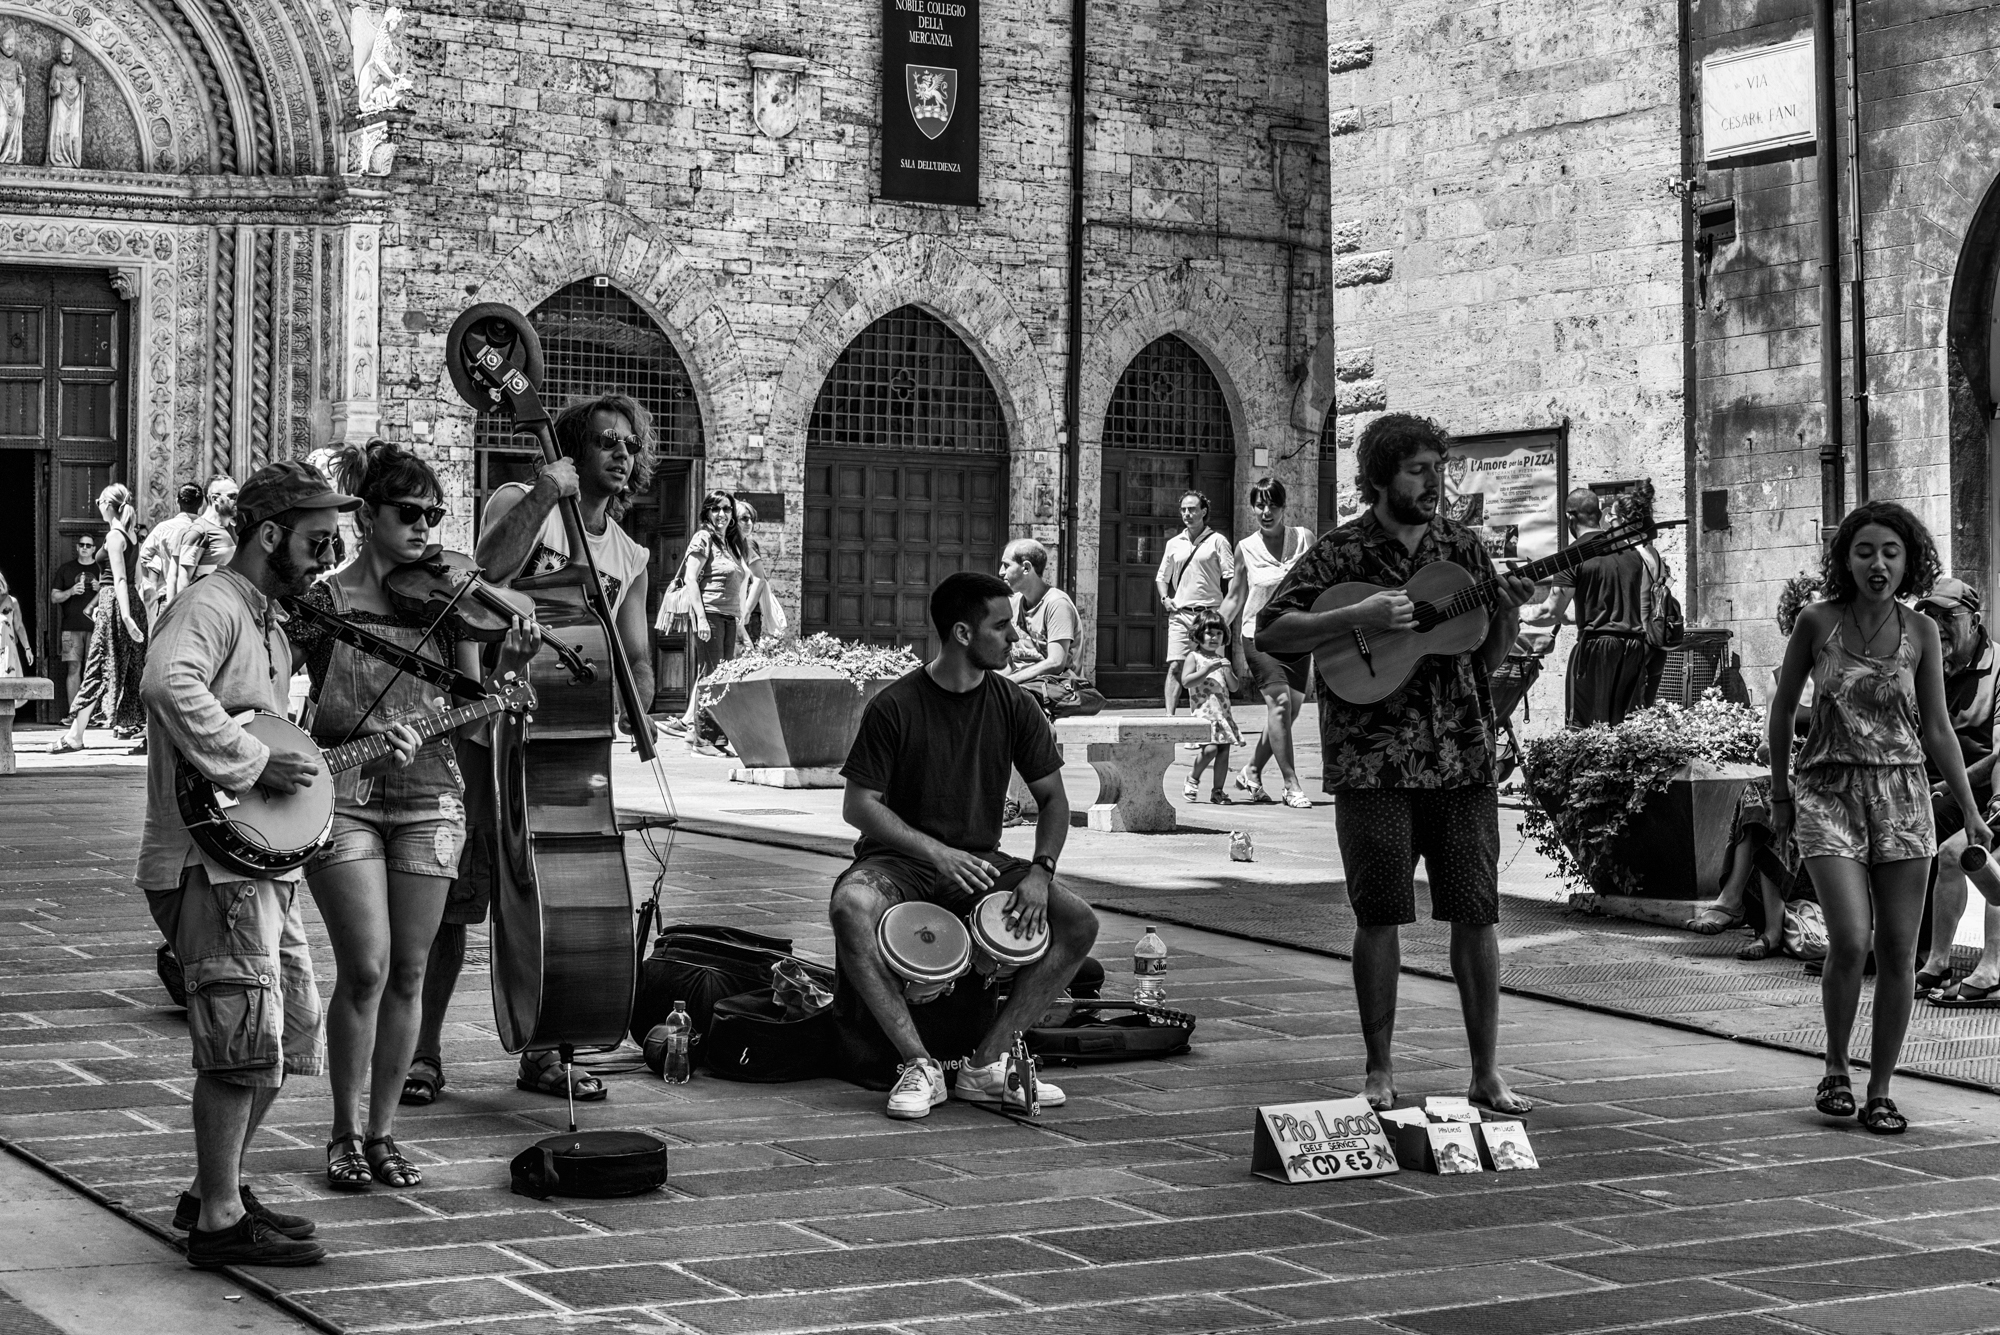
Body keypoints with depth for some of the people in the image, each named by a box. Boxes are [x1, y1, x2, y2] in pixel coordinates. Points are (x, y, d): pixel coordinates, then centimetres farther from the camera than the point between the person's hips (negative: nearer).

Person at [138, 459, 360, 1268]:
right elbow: (167, 685, -33)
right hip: (210, 859, -10)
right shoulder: (210, 608, -13)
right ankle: (218, 1223, -3)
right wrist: (255, 764, -28)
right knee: (245, 1037, -11)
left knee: (288, 1035, 15)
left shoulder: (271, 625, 20)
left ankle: (213, 1190, 26)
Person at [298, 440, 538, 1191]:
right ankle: (346, 1135, 8)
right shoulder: (327, 602, -4)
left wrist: (508, 668, -18)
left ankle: (382, 1134, 17)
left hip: (429, 797, 3)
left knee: (407, 974, 4)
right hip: (343, 797, -3)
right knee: (366, 968, -9)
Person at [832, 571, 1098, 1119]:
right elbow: (859, 805, -11)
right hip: (900, 857, -4)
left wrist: (1040, 870, -13)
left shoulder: (1014, 706, 1)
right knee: (852, 906, -37)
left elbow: (1052, 798, 6)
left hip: (980, 859, 4)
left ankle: (986, 1065, -14)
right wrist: (935, 853, -24)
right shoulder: (894, 707, -11)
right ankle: (919, 1066, -28)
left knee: (1079, 923, -18)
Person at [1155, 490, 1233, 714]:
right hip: (1179, 614, 3)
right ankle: (1169, 715, -15)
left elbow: (1231, 578, 0)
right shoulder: (1173, 544, 16)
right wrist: (1164, 597, 7)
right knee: (1175, 666, -10)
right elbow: (1161, 577, 26)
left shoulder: (1217, 541, 4)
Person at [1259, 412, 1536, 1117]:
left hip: (1460, 756, 3)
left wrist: (1508, 612, -6)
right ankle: (1380, 1072, 12)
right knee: (1379, 914, 0)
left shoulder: (1463, 547, 10)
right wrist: (1357, 617, -17)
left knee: (1475, 912, 1)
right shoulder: (1341, 552, 0)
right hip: (1371, 760, -3)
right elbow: (1269, 631, -7)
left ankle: (1487, 1073, 9)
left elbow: (1488, 657, 14)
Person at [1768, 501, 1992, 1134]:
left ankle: (1880, 1092, 11)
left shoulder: (1921, 632, 1)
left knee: (1898, 951, 0)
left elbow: (1937, 730, 5)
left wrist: (1971, 814, -1)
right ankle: (1835, 1068, 6)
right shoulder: (1817, 621, -4)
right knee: (1850, 941, -16)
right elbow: (1782, 707, 8)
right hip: (1829, 795, -2)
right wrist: (1779, 791, 12)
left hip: (1902, 797, 2)